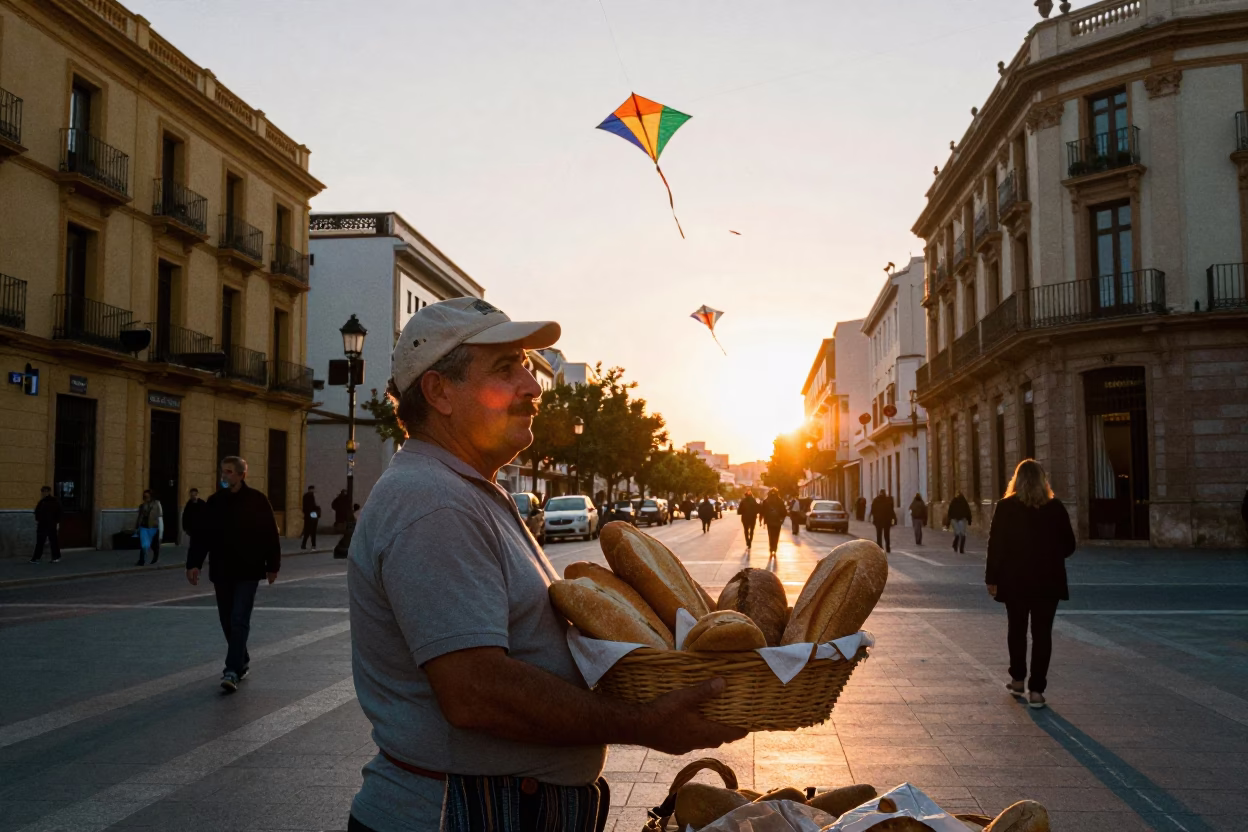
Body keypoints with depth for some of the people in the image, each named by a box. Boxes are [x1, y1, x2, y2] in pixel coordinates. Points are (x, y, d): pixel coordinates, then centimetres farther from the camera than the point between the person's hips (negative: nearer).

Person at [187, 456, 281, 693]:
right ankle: (242, 663, 29)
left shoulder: (257, 500, -5)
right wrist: (194, 564, -2)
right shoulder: (215, 502, 6)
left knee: (239, 621, -10)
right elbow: (202, 535, 6)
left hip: (248, 571, -5)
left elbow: (271, 534, -3)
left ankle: (232, 671, -11)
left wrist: (272, 566, -3)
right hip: (221, 572, 5)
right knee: (227, 622, 12)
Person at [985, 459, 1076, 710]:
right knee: (1042, 633, 3)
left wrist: (992, 579, -2)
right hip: (1048, 580, 0)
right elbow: (1069, 545, 3)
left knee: (1017, 629, 17)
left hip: (1014, 580, 0)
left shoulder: (1006, 507, -7)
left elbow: (996, 546, -9)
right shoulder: (1055, 507, -2)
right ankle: (1036, 690, 0)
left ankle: (1017, 679, 26)